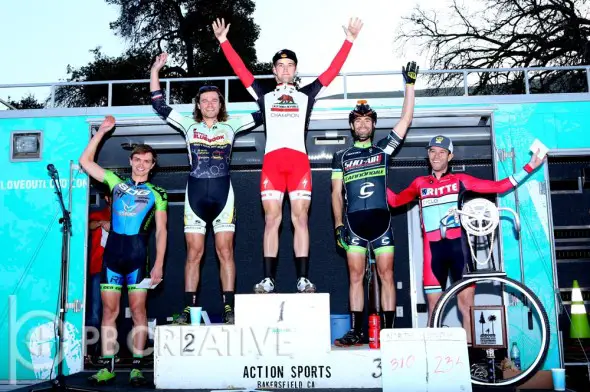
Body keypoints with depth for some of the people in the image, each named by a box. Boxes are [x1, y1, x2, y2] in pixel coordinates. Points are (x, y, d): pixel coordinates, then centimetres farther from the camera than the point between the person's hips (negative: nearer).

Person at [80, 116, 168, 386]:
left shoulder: (157, 194, 8)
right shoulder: (116, 182, 15)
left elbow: (161, 230, 4)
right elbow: (85, 161, 15)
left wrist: (159, 264, -5)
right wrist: (101, 132, 11)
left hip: (138, 255, -2)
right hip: (112, 252, 3)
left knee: (137, 310, -2)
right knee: (109, 310, 3)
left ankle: (136, 368, 3)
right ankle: (107, 368, 8)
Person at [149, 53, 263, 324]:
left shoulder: (231, 126, 10)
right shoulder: (189, 126, 11)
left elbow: (262, 113, 12)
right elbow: (159, 106, 12)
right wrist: (155, 71, 12)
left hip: (223, 194, -1)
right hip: (195, 194, 1)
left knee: (225, 252, -3)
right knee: (194, 253, 1)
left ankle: (229, 309, -1)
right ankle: (188, 309, 4)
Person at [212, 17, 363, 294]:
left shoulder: (306, 95, 19)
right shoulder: (264, 95, 21)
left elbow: (332, 71, 15)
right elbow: (240, 70, 18)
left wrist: (349, 41, 12)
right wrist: (224, 41, 15)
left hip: (299, 160, 0)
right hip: (272, 161, 1)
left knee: (300, 218, -4)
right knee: (271, 219, -2)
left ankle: (303, 279, -5)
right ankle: (268, 280, -2)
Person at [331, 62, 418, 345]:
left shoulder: (383, 149, 11)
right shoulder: (341, 156, 12)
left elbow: (406, 120, 4)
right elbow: (336, 192, 9)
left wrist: (410, 84, 0)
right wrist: (338, 225, 0)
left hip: (381, 220, 0)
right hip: (354, 221, 1)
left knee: (386, 275, -2)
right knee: (355, 276, 0)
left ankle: (389, 330, 3)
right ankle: (356, 331, 4)